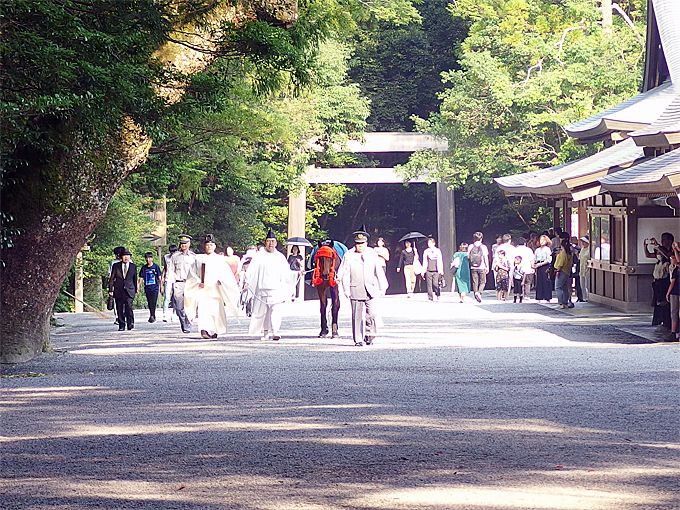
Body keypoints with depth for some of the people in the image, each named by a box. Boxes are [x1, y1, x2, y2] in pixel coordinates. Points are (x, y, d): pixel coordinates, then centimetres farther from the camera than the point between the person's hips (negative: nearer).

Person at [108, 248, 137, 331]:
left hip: (129, 291, 0)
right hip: (118, 291, 1)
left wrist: (135, 290, 17)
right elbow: (111, 278, 5)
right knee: (120, 309, 2)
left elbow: (135, 279, 15)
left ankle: (130, 323, -11)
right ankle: (121, 326, 10)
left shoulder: (133, 266, 8)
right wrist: (110, 290, -1)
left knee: (129, 307, -18)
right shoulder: (116, 266, 4)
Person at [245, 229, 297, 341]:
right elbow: (252, 270, -3)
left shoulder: (280, 257, 14)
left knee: (276, 311, -13)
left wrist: (297, 274, 1)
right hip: (262, 289, 0)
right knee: (262, 311, 3)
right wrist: (247, 281, -17)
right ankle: (265, 332, 15)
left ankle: (276, 332, -21)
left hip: (276, 289, 0)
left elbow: (286, 273, 16)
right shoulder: (259, 256, 6)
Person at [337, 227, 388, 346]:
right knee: (357, 316, 0)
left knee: (372, 314, -9)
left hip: (371, 289, 1)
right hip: (356, 290, -1)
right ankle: (358, 340, 8)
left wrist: (383, 287, 9)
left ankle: (369, 335, 10)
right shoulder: (349, 255, 2)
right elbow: (344, 273, 1)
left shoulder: (372, 254, 8)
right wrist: (346, 289, -6)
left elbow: (379, 271, 11)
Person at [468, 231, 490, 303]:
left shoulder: (470, 247, 0)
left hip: (473, 267, 2)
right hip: (481, 267, -2)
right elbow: (485, 257, -5)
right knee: (482, 282, 6)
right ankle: (479, 292, -16)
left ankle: (476, 293, 8)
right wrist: (487, 267, 2)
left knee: (475, 282, 9)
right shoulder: (483, 247, -6)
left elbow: (468, 257, 2)